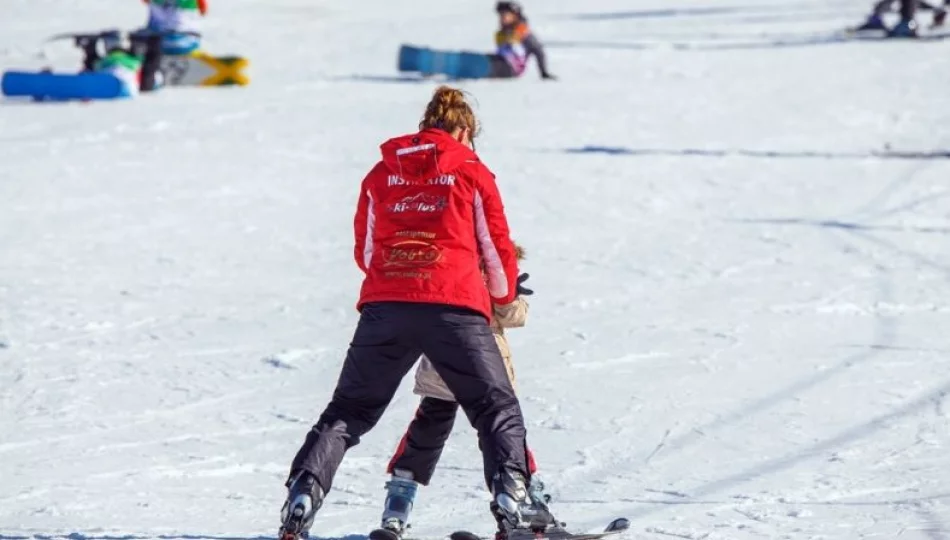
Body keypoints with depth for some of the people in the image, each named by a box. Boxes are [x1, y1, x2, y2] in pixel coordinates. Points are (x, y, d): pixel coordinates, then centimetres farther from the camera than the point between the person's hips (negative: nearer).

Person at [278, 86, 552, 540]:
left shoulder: (380, 175, 16)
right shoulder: (472, 174, 9)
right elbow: (497, 250, 14)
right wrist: (505, 297, 34)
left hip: (384, 307, 2)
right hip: (456, 309, -2)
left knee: (348, 411, 13)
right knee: (496, 408, 8)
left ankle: (304, 491, -3)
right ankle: (510, 492, -12)